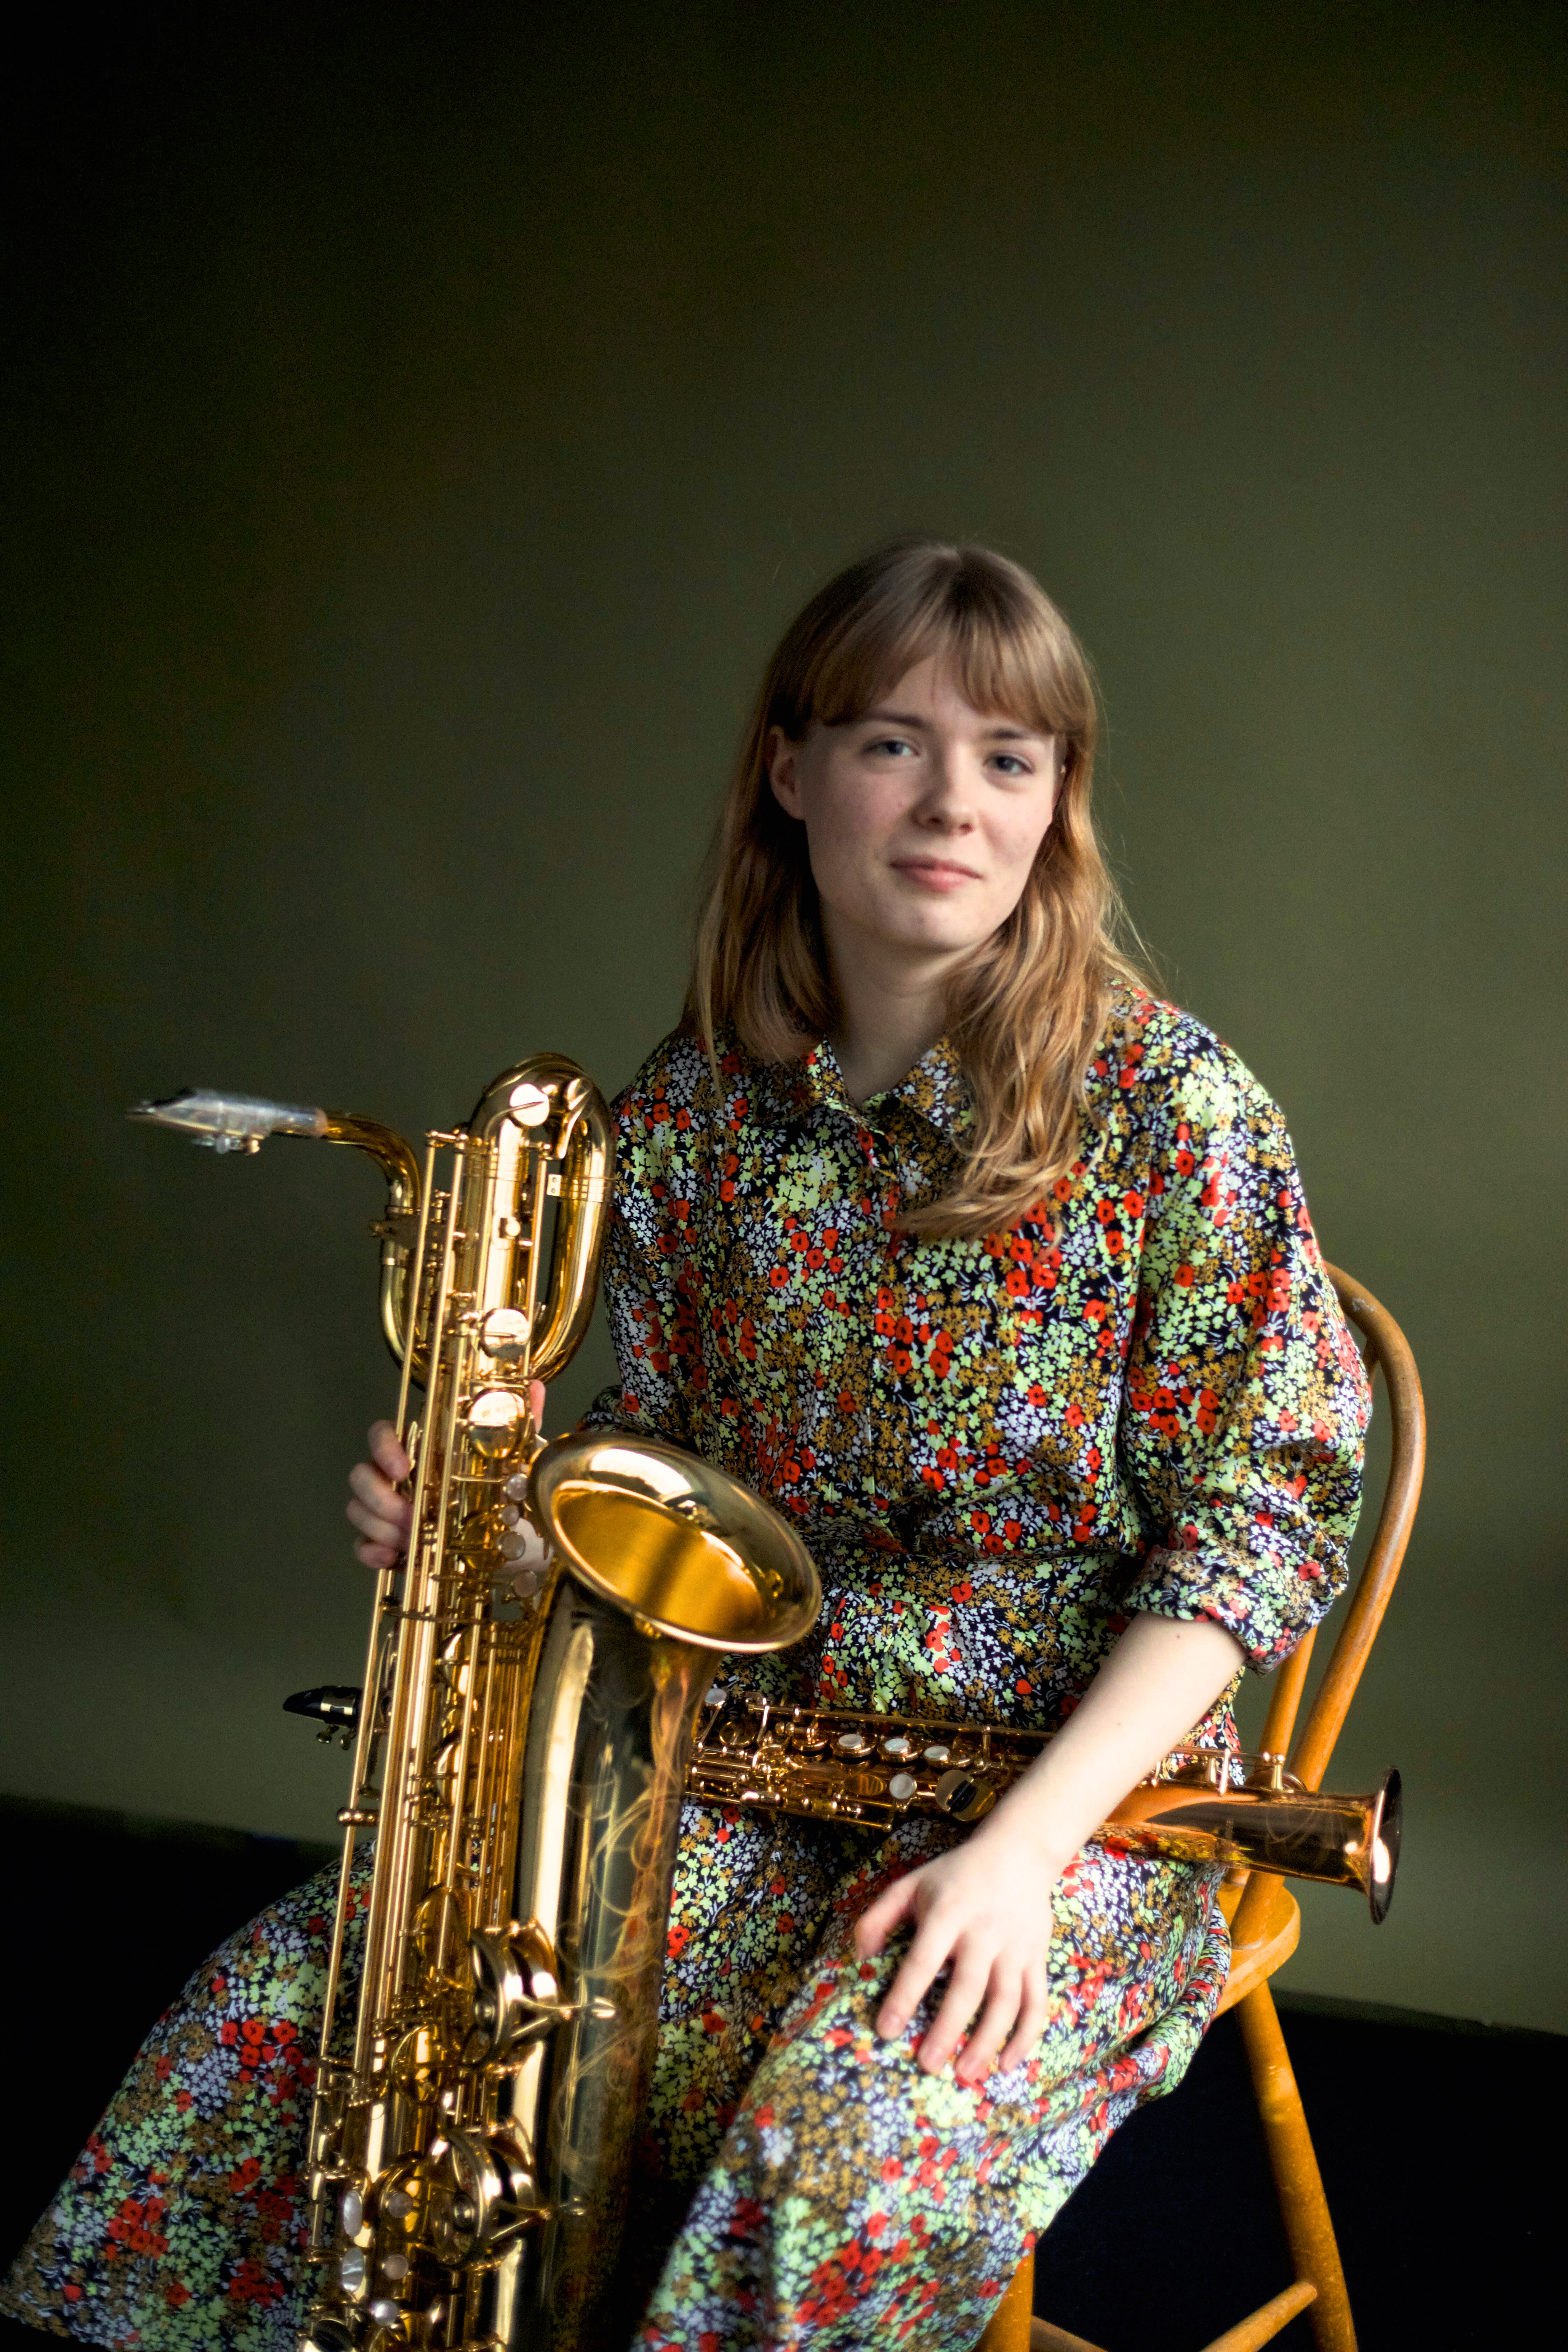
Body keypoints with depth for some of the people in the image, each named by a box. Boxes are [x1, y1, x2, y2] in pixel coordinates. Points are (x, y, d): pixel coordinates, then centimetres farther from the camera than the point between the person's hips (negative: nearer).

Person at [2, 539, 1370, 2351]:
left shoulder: (1166, 1105, -10)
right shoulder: (691, 1108, 3)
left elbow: (1258, 1513, -9)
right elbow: (657, 1451, 11)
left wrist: (1030, 1840, -19)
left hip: (1081, 1786, -4)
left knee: (854, 2166, -33)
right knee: (291, 2005, -14)